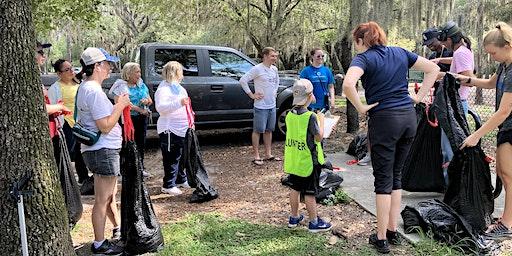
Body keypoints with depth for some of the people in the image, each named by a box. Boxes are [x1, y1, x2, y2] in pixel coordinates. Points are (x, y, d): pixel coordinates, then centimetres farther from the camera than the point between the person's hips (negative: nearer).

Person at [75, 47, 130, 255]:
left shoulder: (85, 88, 13)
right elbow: (105, 126, -23)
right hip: (103, 151, -11)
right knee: (102, 200, 0)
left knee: (110, 194, 24)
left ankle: (117, 228, 40)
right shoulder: (94, 91, -20)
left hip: (102, 150, 11)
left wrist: (118, 105, 13)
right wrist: (120, 106, -13)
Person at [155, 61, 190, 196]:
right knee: (172, 158, -5)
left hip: (182, 129, 10)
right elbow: (160, 107, -28)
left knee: (182, 156, 18)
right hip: (170, 130, -10)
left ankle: (181, 180, 31)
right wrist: (179, 103, -37)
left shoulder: (178, 87, 17)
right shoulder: (163, 89, -14)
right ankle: (168, 186, 3)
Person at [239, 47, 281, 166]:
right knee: (258, 131, 1)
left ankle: (268, 154, 25)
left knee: (269, 130, 14)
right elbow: (243, 80, -17)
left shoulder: (274, 69, 9)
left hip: (272, 105, 7)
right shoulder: (257, 69, -14)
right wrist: (252, 95, -14)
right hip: (261, 106, -7)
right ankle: (256, 157, 8)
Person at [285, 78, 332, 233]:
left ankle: (294, 217, 29)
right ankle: (314, 222, 16)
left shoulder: (289, 115, 1)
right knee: (310, 192, 3)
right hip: (309, 161, -6)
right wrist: (321, 120, -2)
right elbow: (319, 137, -16)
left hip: (293, 160, 7)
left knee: (295, 189, 17)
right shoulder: (310, 117, -20)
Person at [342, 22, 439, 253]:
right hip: (409, 117, 6)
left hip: (384, 120, -6)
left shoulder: (364, 58, -6)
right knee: (396, 175, 16)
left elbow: (348, 84, -26)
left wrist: (361, 108, -13)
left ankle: (381, 238, 11)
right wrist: (419, 96, 13)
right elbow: (433, 69, 18)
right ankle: (393, 231, 24)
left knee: (383, 179, 3)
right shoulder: (400, 53, 12)